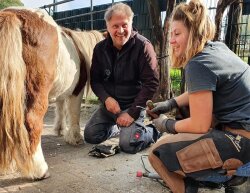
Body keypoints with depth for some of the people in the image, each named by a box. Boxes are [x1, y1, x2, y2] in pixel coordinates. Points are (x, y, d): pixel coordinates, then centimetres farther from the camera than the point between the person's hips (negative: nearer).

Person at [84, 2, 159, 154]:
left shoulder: (143, 46, -16)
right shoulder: (100, 49, -1)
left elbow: (151, 82, -18)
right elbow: (95, 79, 5)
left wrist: (132, 112, -20)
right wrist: (106, 98, -16)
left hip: (134, 104, -5)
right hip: (109, 103, 5)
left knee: (128, 144, -19)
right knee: (90, 136, -1)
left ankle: (153, 132, 12)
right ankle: (115, 128, 30)